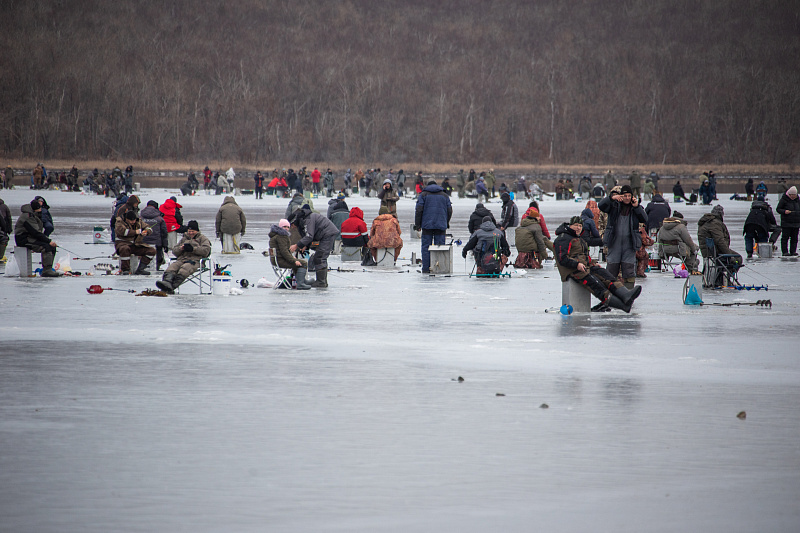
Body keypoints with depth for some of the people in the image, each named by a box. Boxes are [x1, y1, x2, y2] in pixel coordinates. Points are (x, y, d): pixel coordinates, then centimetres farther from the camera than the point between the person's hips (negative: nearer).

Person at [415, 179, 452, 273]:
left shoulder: (423, 195, 4)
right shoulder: (444, 195, 12)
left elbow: (419, 210, -2)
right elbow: (449, 210, 12)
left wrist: (417, 224, 3)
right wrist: (446, 223, 25)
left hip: (427, 225, -2)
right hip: (441, 226, 2)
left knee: (426, 247, 1)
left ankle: (426, 268, -4)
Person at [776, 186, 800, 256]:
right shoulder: (784, 200, -4)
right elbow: (778, 209, -4)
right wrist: (784, 211, -23)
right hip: (786, 223, -5)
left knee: (794, 238, 3)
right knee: (785, 237, -5)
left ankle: (793, 251, 6)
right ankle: (784, 252, -3)